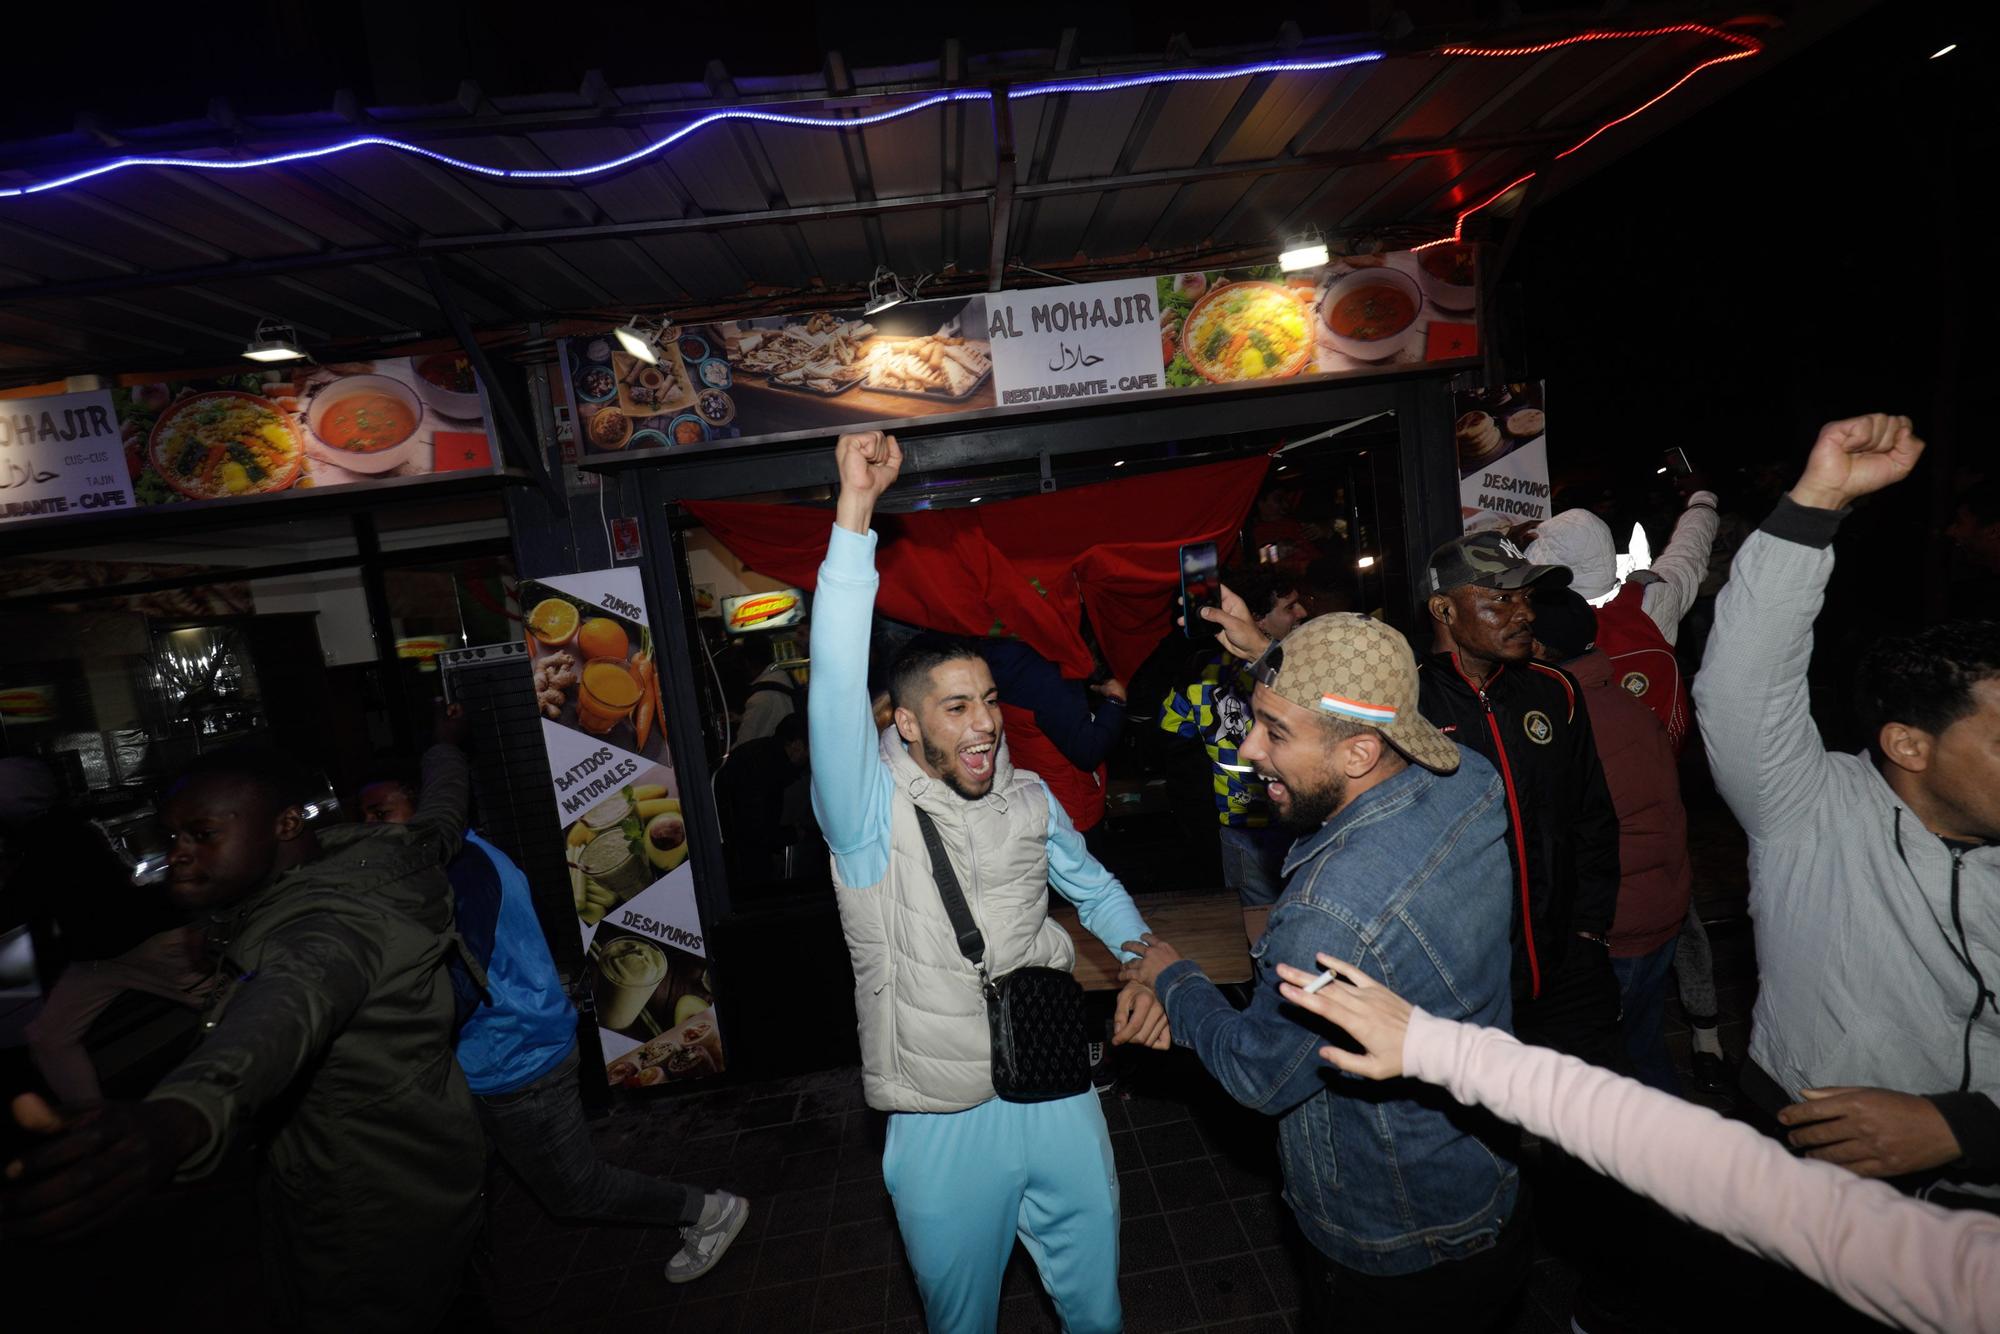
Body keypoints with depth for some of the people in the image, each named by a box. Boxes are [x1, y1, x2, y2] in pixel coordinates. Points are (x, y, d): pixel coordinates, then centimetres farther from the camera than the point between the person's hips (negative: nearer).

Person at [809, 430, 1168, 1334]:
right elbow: (837, 682, -33)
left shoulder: (1028, 797, -3)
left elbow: (1094, 888, 13)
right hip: (944, 1121, -3)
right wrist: (855, 511, -39)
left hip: (1058, 1092, 3)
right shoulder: (871, 813, -17)